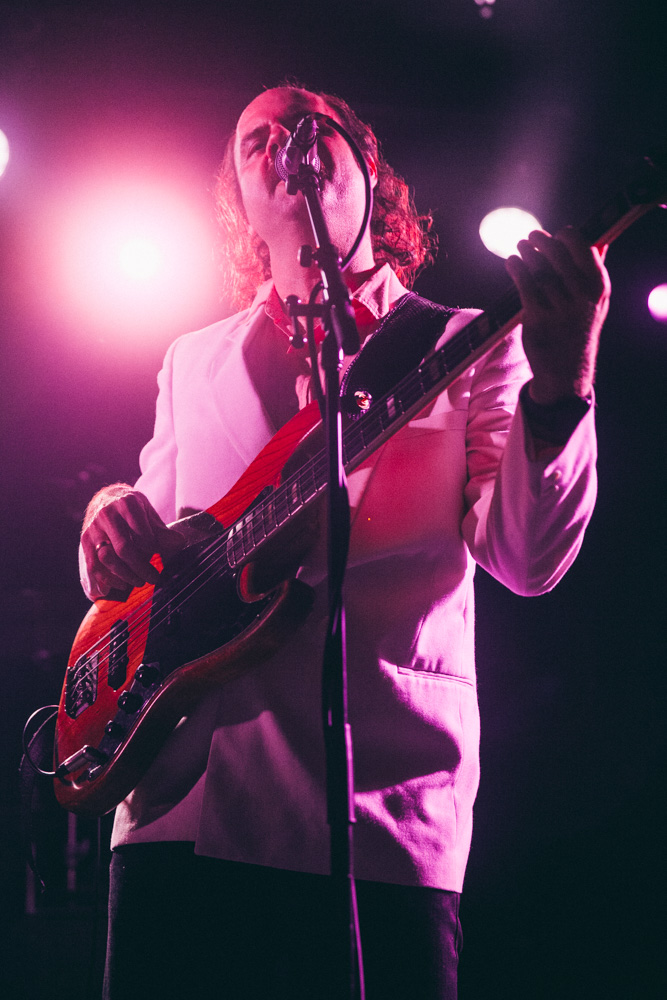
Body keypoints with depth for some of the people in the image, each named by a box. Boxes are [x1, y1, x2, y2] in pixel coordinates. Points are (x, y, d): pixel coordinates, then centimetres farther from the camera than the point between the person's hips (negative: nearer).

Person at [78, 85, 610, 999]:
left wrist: (559, 388, -21)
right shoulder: (194, 364, 22)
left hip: (383, 814, -3)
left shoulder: (468, 348, 10)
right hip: (179, 803, 3)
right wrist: (112, 520, 2)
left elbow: (529, 560, -3)